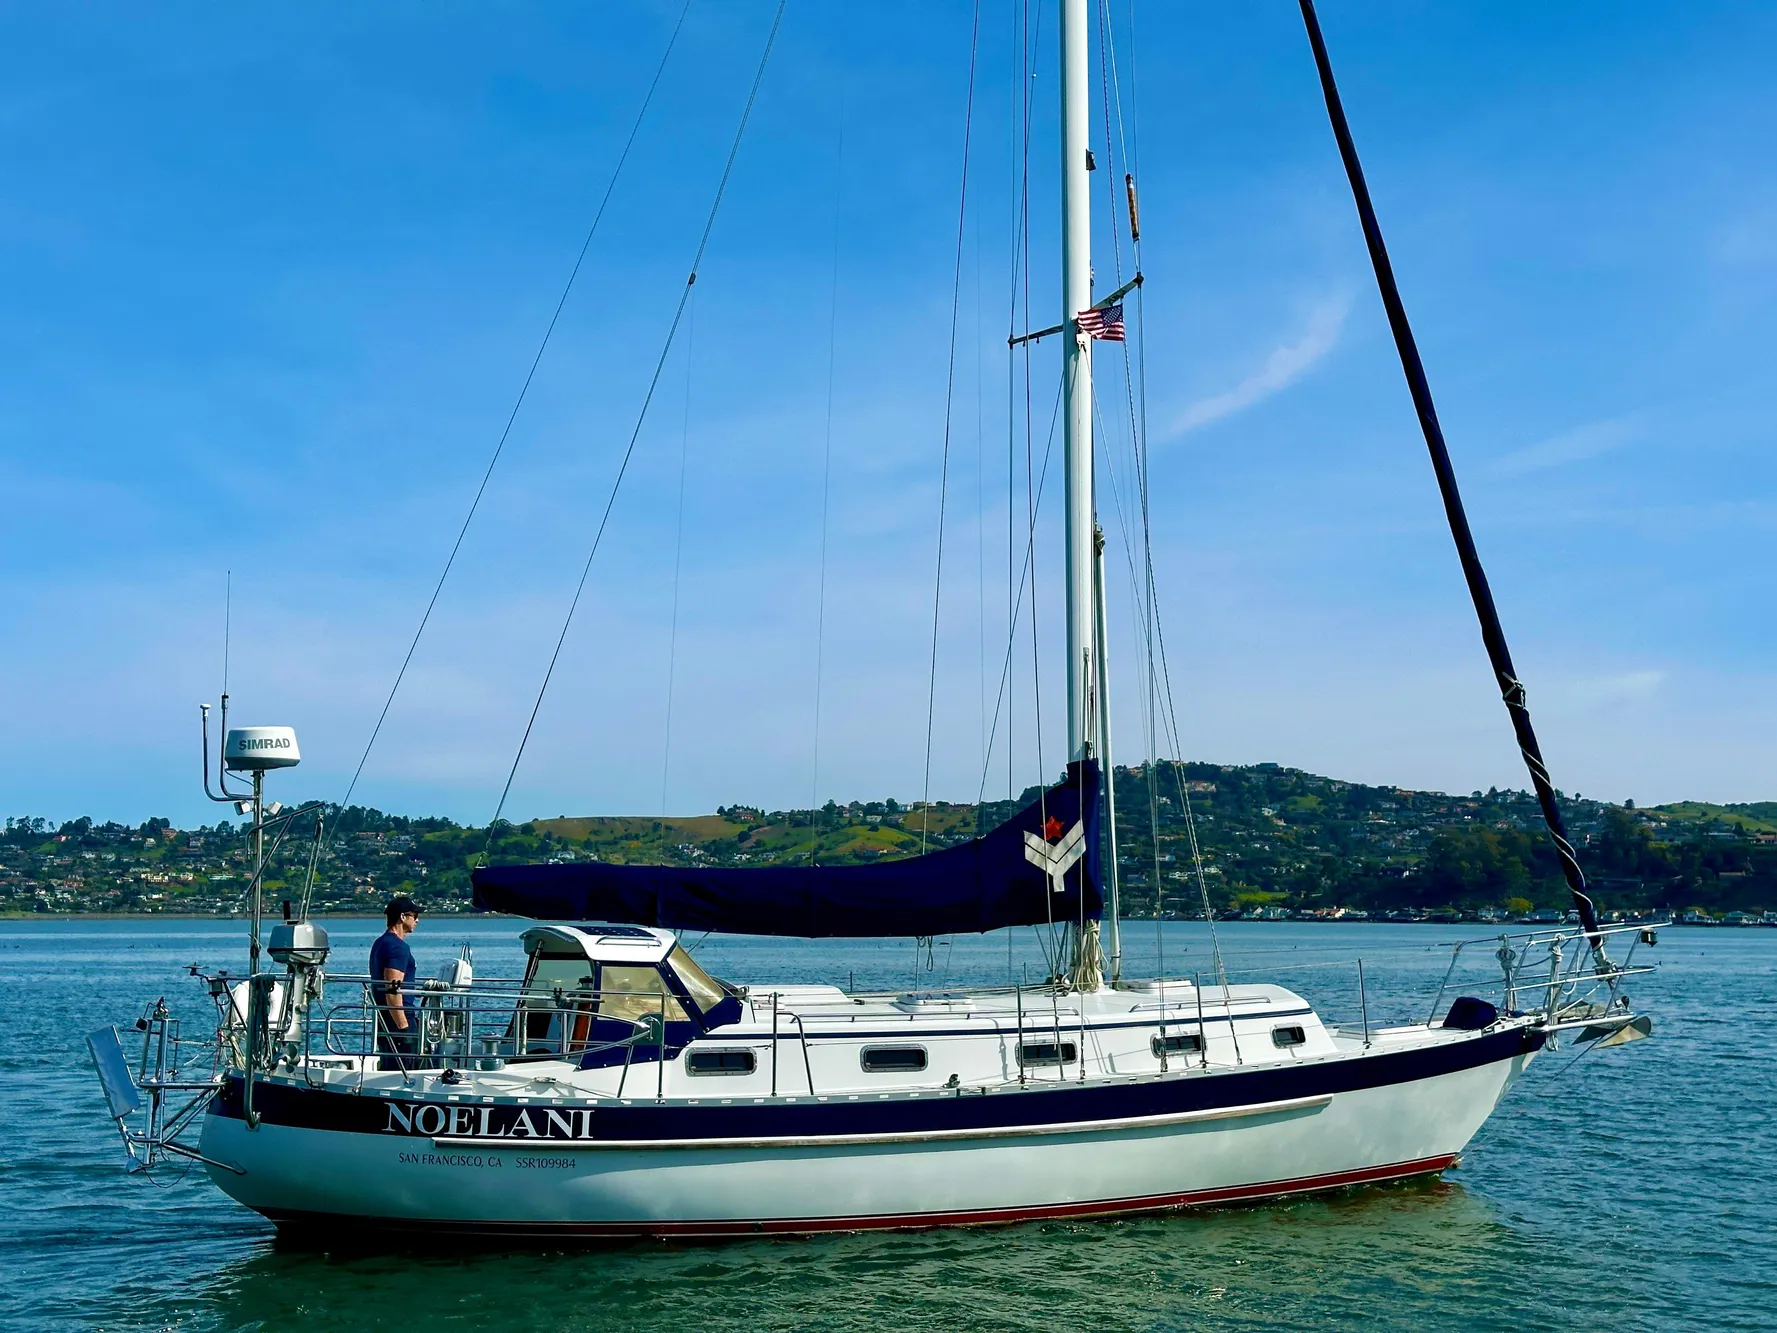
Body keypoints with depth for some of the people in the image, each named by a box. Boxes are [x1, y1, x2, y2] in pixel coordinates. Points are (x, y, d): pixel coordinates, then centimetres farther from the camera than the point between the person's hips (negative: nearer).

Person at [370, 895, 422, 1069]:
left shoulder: (381, 943, 16)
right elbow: (392, 990, -23)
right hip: (397, 1020, -10)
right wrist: (404, 1027, -23)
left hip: (383, 1020, 10)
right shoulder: (398, 947, -16)